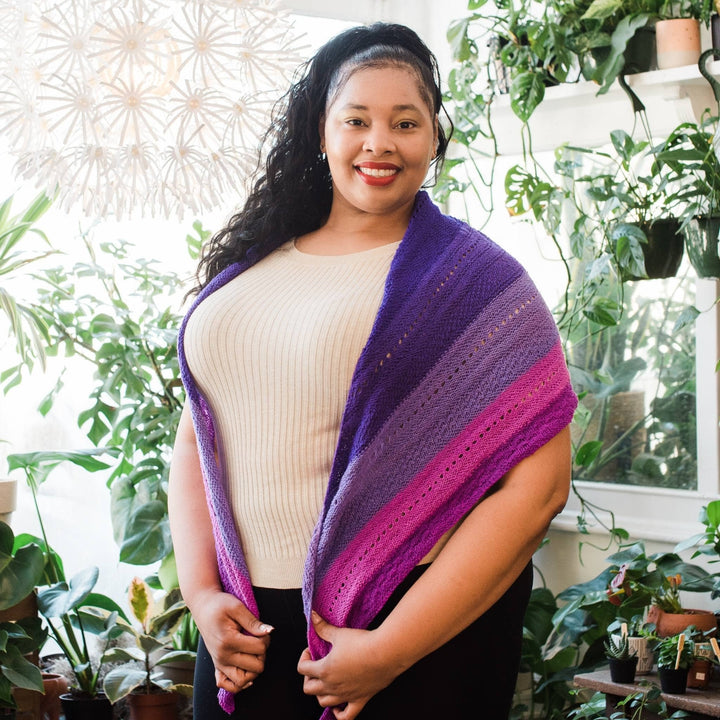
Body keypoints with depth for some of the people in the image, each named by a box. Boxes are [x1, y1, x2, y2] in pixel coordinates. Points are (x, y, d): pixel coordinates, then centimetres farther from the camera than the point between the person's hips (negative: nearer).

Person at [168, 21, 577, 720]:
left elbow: (537, 484, -14)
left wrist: (393, 649, -16)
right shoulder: (248, 267, 8)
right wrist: (201, 592, -3)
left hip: (420, 631, -4)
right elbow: (196, 435, 11)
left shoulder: (476, 280, -7)